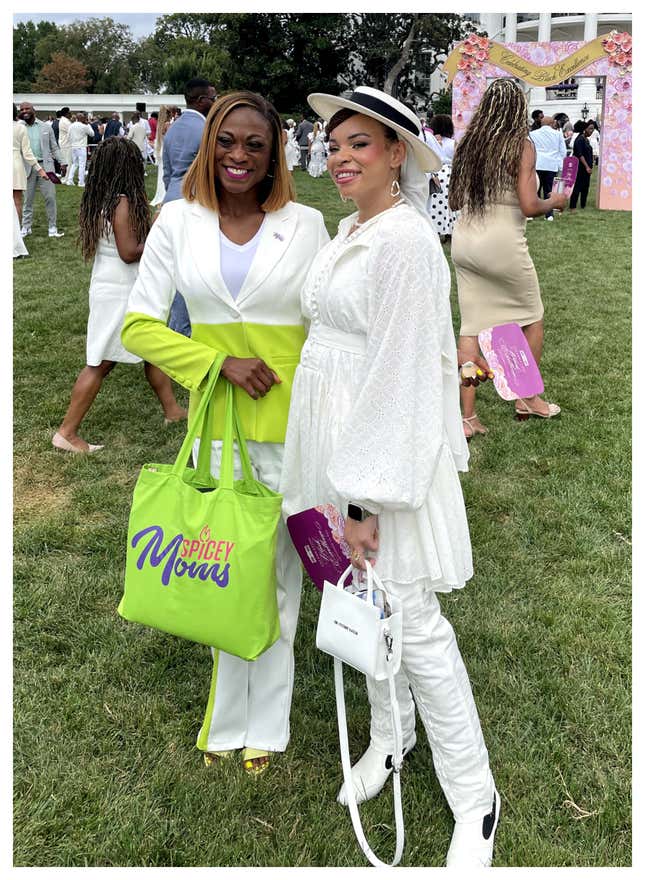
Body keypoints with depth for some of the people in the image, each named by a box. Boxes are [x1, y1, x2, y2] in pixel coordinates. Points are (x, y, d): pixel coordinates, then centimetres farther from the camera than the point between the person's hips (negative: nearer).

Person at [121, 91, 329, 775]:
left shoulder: (306, 224, -1)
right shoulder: (178, 222, 2)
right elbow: (139, 327, 1)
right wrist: (222, 365, -11)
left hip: (291, 425, -1)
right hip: (215, 422, 1)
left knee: (277, 575, 9)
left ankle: (258, 725, 28)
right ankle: (232, 719, 33)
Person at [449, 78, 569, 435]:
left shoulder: (467, 144, 6)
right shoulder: (522, 145, -9)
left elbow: (454, 201, 12)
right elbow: (529, 206, -16)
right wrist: (555, 201, 4)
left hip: (464, 242, 5)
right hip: (503, 246, -5)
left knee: (471, 326, 9)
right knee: (532, 317, 18)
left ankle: (467, 417, 8)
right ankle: (527, 398, 28)